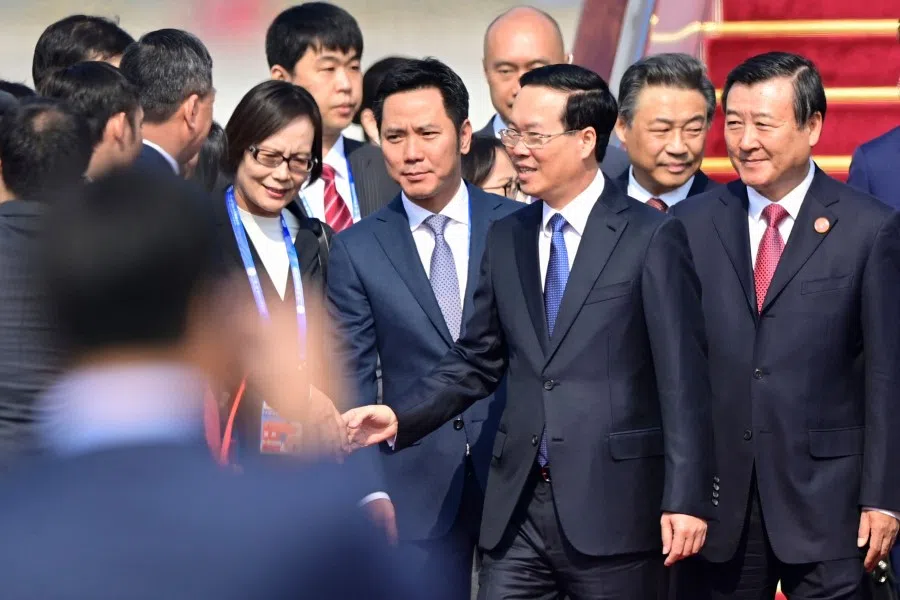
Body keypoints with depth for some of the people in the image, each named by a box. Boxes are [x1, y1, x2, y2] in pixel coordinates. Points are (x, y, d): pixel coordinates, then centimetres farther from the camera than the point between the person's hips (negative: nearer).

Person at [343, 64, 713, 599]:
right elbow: (477, 362, 15)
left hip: (611, 508, -5)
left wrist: (685, 499, -13)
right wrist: (402, 418, -1)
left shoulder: (651, 238, -4)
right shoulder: (506, 239, 13)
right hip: (519, 508, 5)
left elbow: (683, 379, -7)